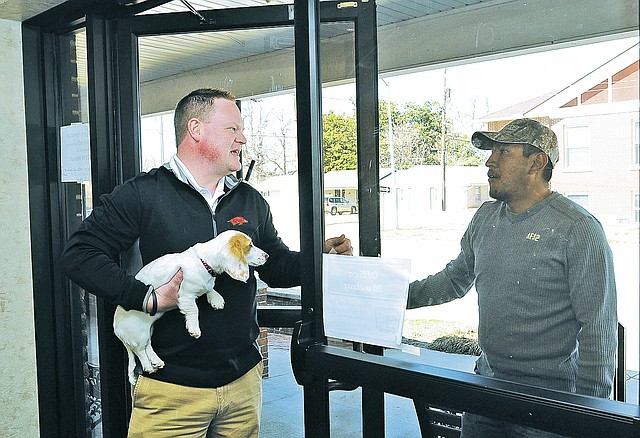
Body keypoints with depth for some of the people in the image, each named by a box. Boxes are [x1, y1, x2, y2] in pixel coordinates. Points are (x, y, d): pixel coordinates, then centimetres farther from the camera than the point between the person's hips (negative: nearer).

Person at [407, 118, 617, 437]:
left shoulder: (579, 229, -15)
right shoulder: (485, 217, 5)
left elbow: (598, 330, -15)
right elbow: (454, 280, 16)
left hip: (547, 389, -6)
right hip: (486, 378, 6)